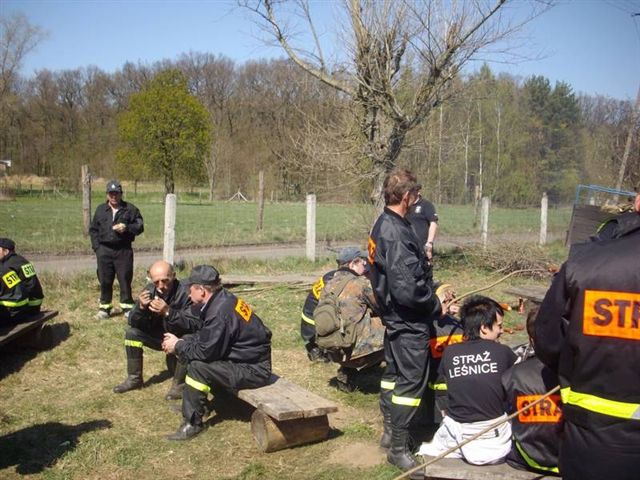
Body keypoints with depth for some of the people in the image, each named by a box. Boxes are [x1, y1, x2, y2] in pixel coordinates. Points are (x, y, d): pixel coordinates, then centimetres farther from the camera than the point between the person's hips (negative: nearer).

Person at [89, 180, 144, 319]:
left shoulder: (130, 209, 2)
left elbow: (140, 227, 1)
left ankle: (127, 307, 11)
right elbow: (93, 229, 14)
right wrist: (96, 246, 4)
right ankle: (105, 308, 18)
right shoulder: (100, 209, 11)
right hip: (104, 250, 2)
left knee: (125, 279, 0)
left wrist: (127, 228, -16)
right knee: (105, 280, 7)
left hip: (124, 250, -2)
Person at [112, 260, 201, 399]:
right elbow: (133, 323, -10)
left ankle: (179, 384, -14)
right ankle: (134, 378, 4)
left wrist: (168, 312, -48)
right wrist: (141, 307, -31)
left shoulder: (186, 293, -29)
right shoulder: (150, 291, -11)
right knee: (132, 333, -10)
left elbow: (195, 325, -38)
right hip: (160, 335, 6)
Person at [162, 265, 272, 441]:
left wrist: (178, 346, -6)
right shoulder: (222, 299, 3)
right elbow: (204, 336, 15)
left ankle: (192, 423, -9)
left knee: (198, 368, -22)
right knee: (190, 352, 12)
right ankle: (190, 404, 22)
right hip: (245, 358, 10)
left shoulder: (220, 312, -26)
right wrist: (180, 341, 1)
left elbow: (206, 352, -21)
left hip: (254, 370, -10)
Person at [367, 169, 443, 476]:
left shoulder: (382, 225, 6)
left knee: (393, 373, 20)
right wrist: (436, 307, -13)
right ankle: (398, 449, 11)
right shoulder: (397, 234, -26)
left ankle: (390, 432, 35)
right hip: (409, 322, -10)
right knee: (411, 381, 0)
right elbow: (407, 289, -29)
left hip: (394, 316, 10)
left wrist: (430, 297, 11)